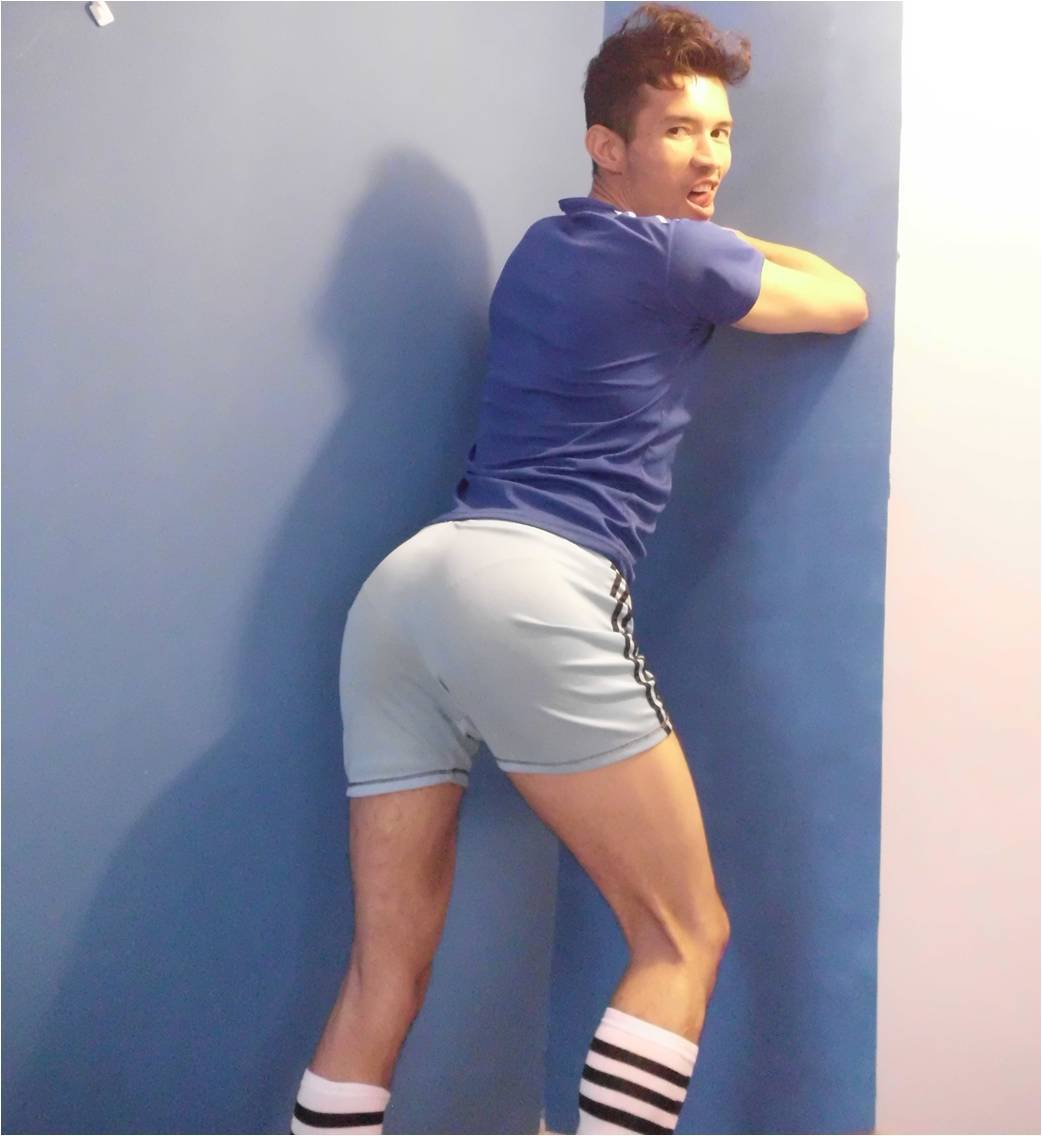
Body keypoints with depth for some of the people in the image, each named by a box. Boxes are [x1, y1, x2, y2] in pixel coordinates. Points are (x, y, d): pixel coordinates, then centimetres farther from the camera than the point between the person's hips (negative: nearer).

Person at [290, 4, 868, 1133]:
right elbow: (846, 305, 21)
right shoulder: (682, 257, 5)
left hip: (402, 583, 9)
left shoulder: (542, 247, 27)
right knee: (684, 938, 4)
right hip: (532, 589, -8)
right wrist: (752, 248, 35)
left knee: (388, 967, 10)